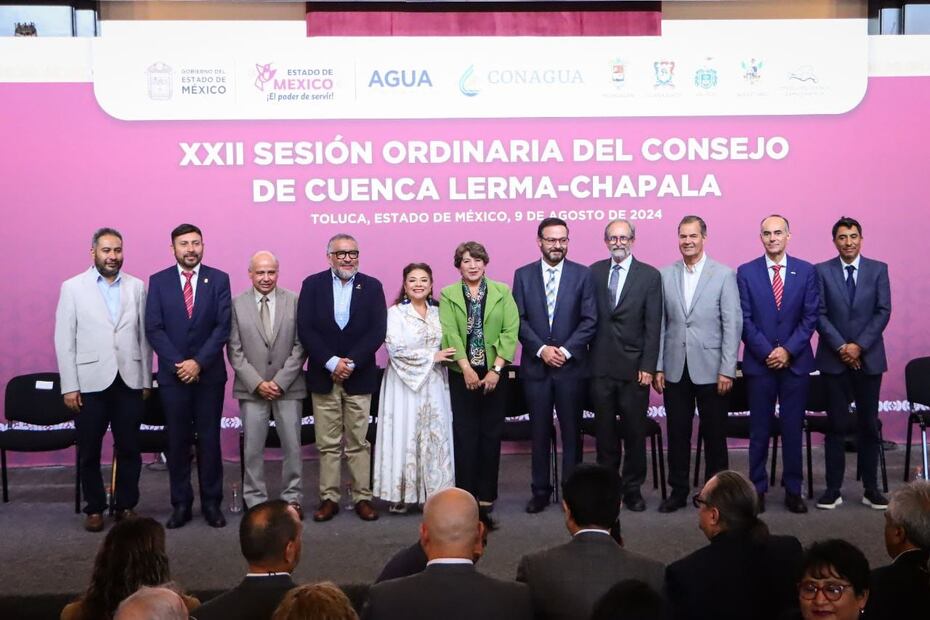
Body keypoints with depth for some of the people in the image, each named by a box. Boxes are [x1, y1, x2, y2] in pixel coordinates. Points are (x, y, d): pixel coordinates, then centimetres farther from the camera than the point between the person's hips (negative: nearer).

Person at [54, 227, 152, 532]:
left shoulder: (137, 287, 6)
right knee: (89, 452, 8)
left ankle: (126, 506, 21)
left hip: (129, 381, 1)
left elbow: (144, 336, 6)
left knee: (129, 449, 8)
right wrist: (69, 386, -5)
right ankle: (94, 508, 21)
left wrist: (146, 380, 3)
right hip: (90, 382, -1)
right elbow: (64, 340, -1)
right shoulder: (73, 287, 1)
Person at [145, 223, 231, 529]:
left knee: (209, 439, 5)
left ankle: (211, 503, 13)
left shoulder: (219, 279, 1)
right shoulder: (158, 281, 3)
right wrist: (178, 364, -12)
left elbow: (223, 326, -5)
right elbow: (153, 328, -3)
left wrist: (199, 362, -13)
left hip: (210, 374, 0)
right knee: (177, 441, 6)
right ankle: (181, 504, 14)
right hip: (172, 374, 1)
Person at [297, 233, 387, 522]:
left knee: (359, 442, 5)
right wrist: (331, 362, -14)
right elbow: (305, 329, -5)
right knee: (327, 444, 5)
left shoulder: (372, 287, 3)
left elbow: (377, 331, -4)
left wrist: (351, 362, -13)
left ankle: (362, 497, 12)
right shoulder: (312, 285, 3)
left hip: (359, 376, 0)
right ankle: (329, 498, 13)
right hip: (323, 376, 0)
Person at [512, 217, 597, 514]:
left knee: (571, 431, 4)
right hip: (535, 366, 1)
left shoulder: (582, 275, 2)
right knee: (539, 432, 7)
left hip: (571, 366, -1)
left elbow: (590, 320, -2)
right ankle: (540, 491, 16)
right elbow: (519, 320, 1)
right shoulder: (523, 275, 5)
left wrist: (566, 350, -12)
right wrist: (541, 349, -11)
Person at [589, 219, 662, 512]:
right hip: (600, 366, 2)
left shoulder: (649, 276, 0)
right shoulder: (594, 272, 7)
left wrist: (648, 367, -8)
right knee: (604, 430, 9)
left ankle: (632, 488, 17)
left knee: (635, 431, 4)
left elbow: (653, 325, -3)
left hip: (634, 367, -2)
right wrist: (586, 357, 2)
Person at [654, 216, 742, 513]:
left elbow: (733, 324, -5)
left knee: (714, 434, 6)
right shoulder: (665, 275, 6)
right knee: (677, 433, 8)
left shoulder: (724, 274, -2)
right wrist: (657, 367, 2)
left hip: (710, 369, -2)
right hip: (675, 370, 2)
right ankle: (678, 491, 20)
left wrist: (727, 370, -10)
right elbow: (660, 324, 7)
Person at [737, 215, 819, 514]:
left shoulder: (807, 271, 4)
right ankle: (757, 489, 12)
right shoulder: (746, 272, 2)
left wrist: (788, 350, -10)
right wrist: (767, 352, -10)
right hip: (759, 362, -1)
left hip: (796, 361, 1)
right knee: (759, 430, 4)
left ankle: (793, 490, 14)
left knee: (793, 428, 6)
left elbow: (811, 317, 0)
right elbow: (744, 320, -2)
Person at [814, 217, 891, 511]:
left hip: (869, 358, 1)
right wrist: (841, 347, -12)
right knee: (836, 426, 2)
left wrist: (859, 346, -11)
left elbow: (883, 312, -1)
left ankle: (871, 489, 14)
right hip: (834, 359, -1)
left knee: (869, 425, 6)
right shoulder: (822, 271, 2)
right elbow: (820, 315, -2)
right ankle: (833, 489, 7)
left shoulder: (878, 269, 4)